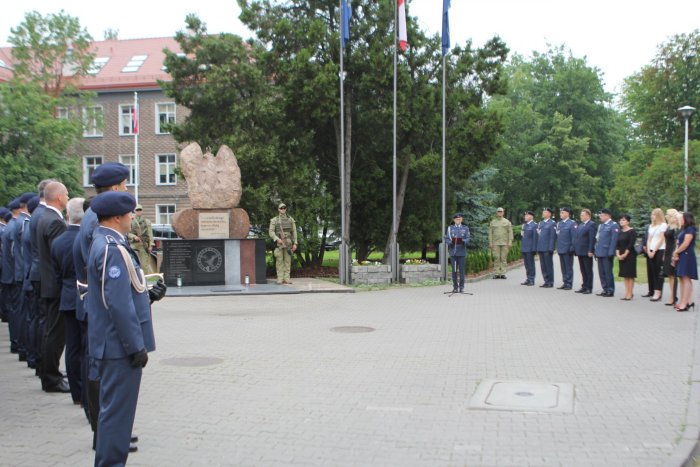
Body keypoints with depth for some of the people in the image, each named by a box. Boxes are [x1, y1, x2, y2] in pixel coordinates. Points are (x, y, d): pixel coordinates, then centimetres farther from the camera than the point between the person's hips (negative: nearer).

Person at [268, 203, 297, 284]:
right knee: (279, 260, -3)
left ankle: (286, 278, 3)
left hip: (288, 242, 2)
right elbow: (271, 232, -4)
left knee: (287, 260, 1)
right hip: (279, 242, -2)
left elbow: (294, 232, 7)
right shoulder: (274, 220, 2)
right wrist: (277, 239, -20)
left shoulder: (290, 219, 8)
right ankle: (280, 278, 0)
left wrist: (295, 243, 0)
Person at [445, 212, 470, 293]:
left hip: (462, 252, 0)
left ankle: (461, 287, 7)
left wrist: (463, 241, -21)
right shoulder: (450, 228, 9)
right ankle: (455, 287, 9)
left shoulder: (465, 228, 10)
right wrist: (451, 242, -16)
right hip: (453, 251, 0)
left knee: (461, 269, -1)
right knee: (454, 270, 2)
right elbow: (446, 239, 5)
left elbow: (467, 239, 1)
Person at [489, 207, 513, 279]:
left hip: (505, 243, 0)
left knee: (504, 258, -1)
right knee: (496, 258, -4)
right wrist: (490, 243, 1)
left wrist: (510, 242, -4)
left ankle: (503, 273, 2)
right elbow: (490, 233, 9)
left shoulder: (507, 222, 8)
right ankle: (496, 274, -1)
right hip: (495, 243, 0)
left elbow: (510, 232, 5)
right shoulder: (493, 222, 10)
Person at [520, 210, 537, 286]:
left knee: (531, 264, -2)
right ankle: (528, 279, 16)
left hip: (530, 249, -7)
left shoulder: (534, 225, -7)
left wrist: (533, 249, -15)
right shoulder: (524, 225, 16)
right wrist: (521, 247, 15)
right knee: (526, 264, 10)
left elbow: (535, 237, -11)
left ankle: (531, 280, 3)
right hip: (524, 248, 7)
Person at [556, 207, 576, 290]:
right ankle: (565, 283, 18)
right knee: (563, 267, 11)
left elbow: (573, 237, -10)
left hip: (567, 249, -6)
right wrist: (558, 248, 10)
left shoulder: (572, 223, -7)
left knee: (568, 267, -1)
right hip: (560, 249, 7)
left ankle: (569, 284, 5)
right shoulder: (559, 223, 13)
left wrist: (572, 248, -14)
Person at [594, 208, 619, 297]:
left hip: (607, 254, -8)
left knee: (608, 272, -3)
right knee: (601, 273, 10)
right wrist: (596, 251, 13)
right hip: (600, 253, 8)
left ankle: (610, 291, 4)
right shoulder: (600, 225, 18)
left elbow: (614, 240, -13)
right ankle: (605, 290, 18)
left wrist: (610, 253, -17)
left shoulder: (614, 225, -7)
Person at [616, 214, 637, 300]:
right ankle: (627, 293, 13)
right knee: (625, 275, 8)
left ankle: (630, 293, -2)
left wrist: (625, 254, -16)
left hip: (629, 255, -7)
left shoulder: (632, 231, -8)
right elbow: (617, 244, 9)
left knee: (630, 275, -4)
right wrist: (618, 254, -5)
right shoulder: (620, 232, 12)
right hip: (621, 256, 7)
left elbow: (631, 244, -14)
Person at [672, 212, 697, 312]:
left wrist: (676, 252, -6)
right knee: (682, 279, 9)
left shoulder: (690, 229, -9)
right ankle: (683, 302, 11)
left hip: (687, 256, -10)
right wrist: (675, 254, 2)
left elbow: (685, 244, -16)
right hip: (681, 256, 10)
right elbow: (678, 243, 15)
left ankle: (684, 303, -12)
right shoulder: (683, 229, 19)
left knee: (686, 279, -10)